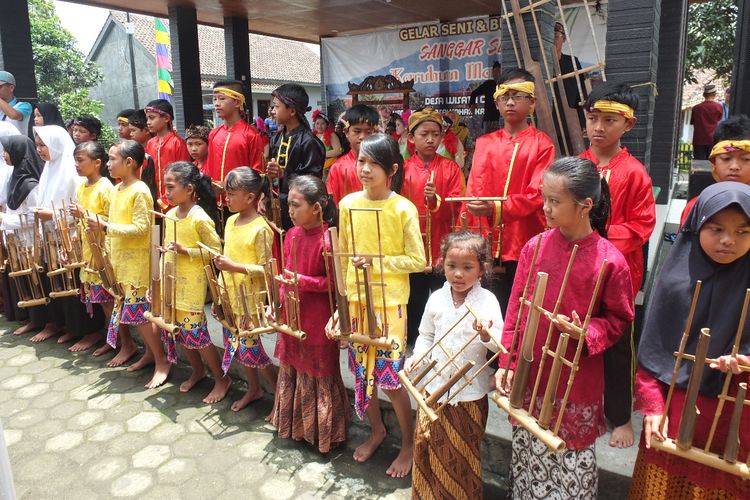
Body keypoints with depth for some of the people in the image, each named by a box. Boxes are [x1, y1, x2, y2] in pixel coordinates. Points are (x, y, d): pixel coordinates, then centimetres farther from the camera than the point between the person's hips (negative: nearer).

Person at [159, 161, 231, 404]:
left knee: (195, 332, -4)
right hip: (172, 282, 8)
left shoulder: (200, 218, -16)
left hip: (192, 284, -8)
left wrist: (186, 251, -21)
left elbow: (216, 250, -14)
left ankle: (222, 379, 13)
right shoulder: (170, 215, 7)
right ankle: (197, 370, 36)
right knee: (179, 330, 15)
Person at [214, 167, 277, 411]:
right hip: (230, 296, 8)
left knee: (251, 349, -2)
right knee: (236, 346, 17)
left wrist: (235, 266, -24)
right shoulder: (231, 221, 7)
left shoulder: (261, 228, -18)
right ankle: (254, 389, 37)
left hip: (251, 300, -8)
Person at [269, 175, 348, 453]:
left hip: (318, 319, -7)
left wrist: (303, 281, -26)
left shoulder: (328, 240, -20)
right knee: (292, 370, 21)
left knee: (320, 374, 9)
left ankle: (325, 432, 29)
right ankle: (295, 425, 42)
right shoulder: (292, 234, 2)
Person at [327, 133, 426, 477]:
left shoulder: (404, 209, -11)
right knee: (361, 371, 15)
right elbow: (342, 256, 8)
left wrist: (377, 261, -19)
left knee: (390, 377, 1)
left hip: (390, 304, -4)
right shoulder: (348, 204, 1)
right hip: (355, 300, 4)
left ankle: (409, 442, 26)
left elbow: (418, 261, -9)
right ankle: (376, 430, 40)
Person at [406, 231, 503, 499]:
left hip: (470, 392, -3)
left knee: (463, 453, 11)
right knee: (426, 443, 11)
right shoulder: (436, 298, 0)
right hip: (435, 385, 3)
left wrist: (486, 335, -36)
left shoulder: (487, 300, -11)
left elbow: (501, 344, -16)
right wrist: (418, 356, -4)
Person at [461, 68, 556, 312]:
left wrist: (495, 209, -25)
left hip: (526, 244, -3)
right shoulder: (485, 143, 12)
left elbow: (536, 194, -9)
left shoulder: (541, 144, 2)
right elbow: (473, 192, 6)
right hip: (489, 244, 3)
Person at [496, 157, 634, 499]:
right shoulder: (534, 247, -5)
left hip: (578, 384, -3)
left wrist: (585, 333, -21)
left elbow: (618, 320, -3)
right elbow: (515, 309, 0)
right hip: (529, 377, 3)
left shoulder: (610, 261, -15)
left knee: (573, 463, 14)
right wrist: (507, 363, -1)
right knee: (528, 458, 20)